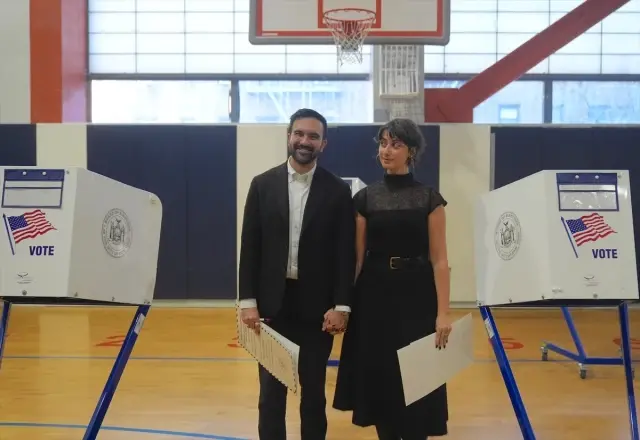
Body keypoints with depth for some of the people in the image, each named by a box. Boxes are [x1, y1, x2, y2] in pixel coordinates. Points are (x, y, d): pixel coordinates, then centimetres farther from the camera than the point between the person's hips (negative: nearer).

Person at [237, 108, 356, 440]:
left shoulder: (338, 191, -1)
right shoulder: (263, 185, 2)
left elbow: (345, 252, -3)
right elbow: (249, 247, 1)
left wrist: (341, 306, -9)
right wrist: (248, 301, -5)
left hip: (316, 305, -1)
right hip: (273, 303, 1)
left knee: (314, 390, 11)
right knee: (271, 392, 10)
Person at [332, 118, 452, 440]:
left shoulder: (429, 198, -2)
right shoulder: (366, 198, 3)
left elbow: (439, 259, -4)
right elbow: (357, 257, 3)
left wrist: (443, 313, -10)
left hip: (416, 294, -2)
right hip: (375, 294, 2)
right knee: (379, 377, 8)